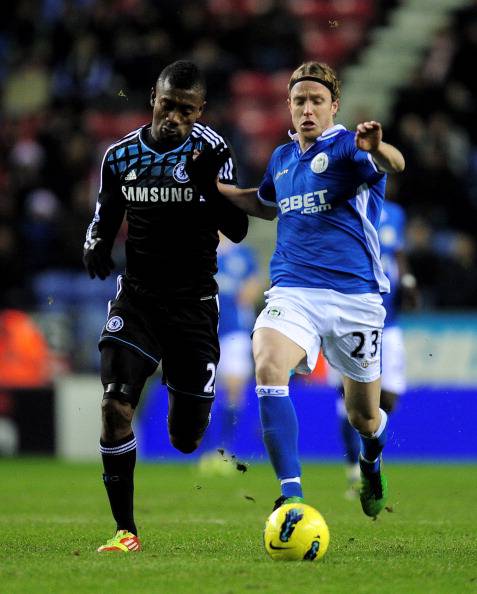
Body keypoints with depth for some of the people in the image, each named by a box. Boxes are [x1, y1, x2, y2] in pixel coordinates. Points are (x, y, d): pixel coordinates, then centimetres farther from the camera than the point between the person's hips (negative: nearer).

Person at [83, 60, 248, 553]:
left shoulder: (211, 150, -7)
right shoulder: (121, 156, 1)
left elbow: (237, 230, -12)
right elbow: (105, 219, 16)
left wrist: (208, 186, -30)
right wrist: (95, 245, -7)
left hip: (194, 303, -1)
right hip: (136, 298, 2)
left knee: (185, 440, 3)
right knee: (115, 406, -20)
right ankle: (125, 530, -11)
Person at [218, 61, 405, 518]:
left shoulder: (347, 147, -6)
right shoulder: (281, 158, 13)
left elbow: (394, 164, -30)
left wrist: (377, 149, -53)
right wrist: (216, 188, 22)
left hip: (354, 296, -3)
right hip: (292, 292, 3)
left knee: (363, 417, 10)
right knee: (268, 367, -29)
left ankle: (371, 461, 49)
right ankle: (291, 493, -32)